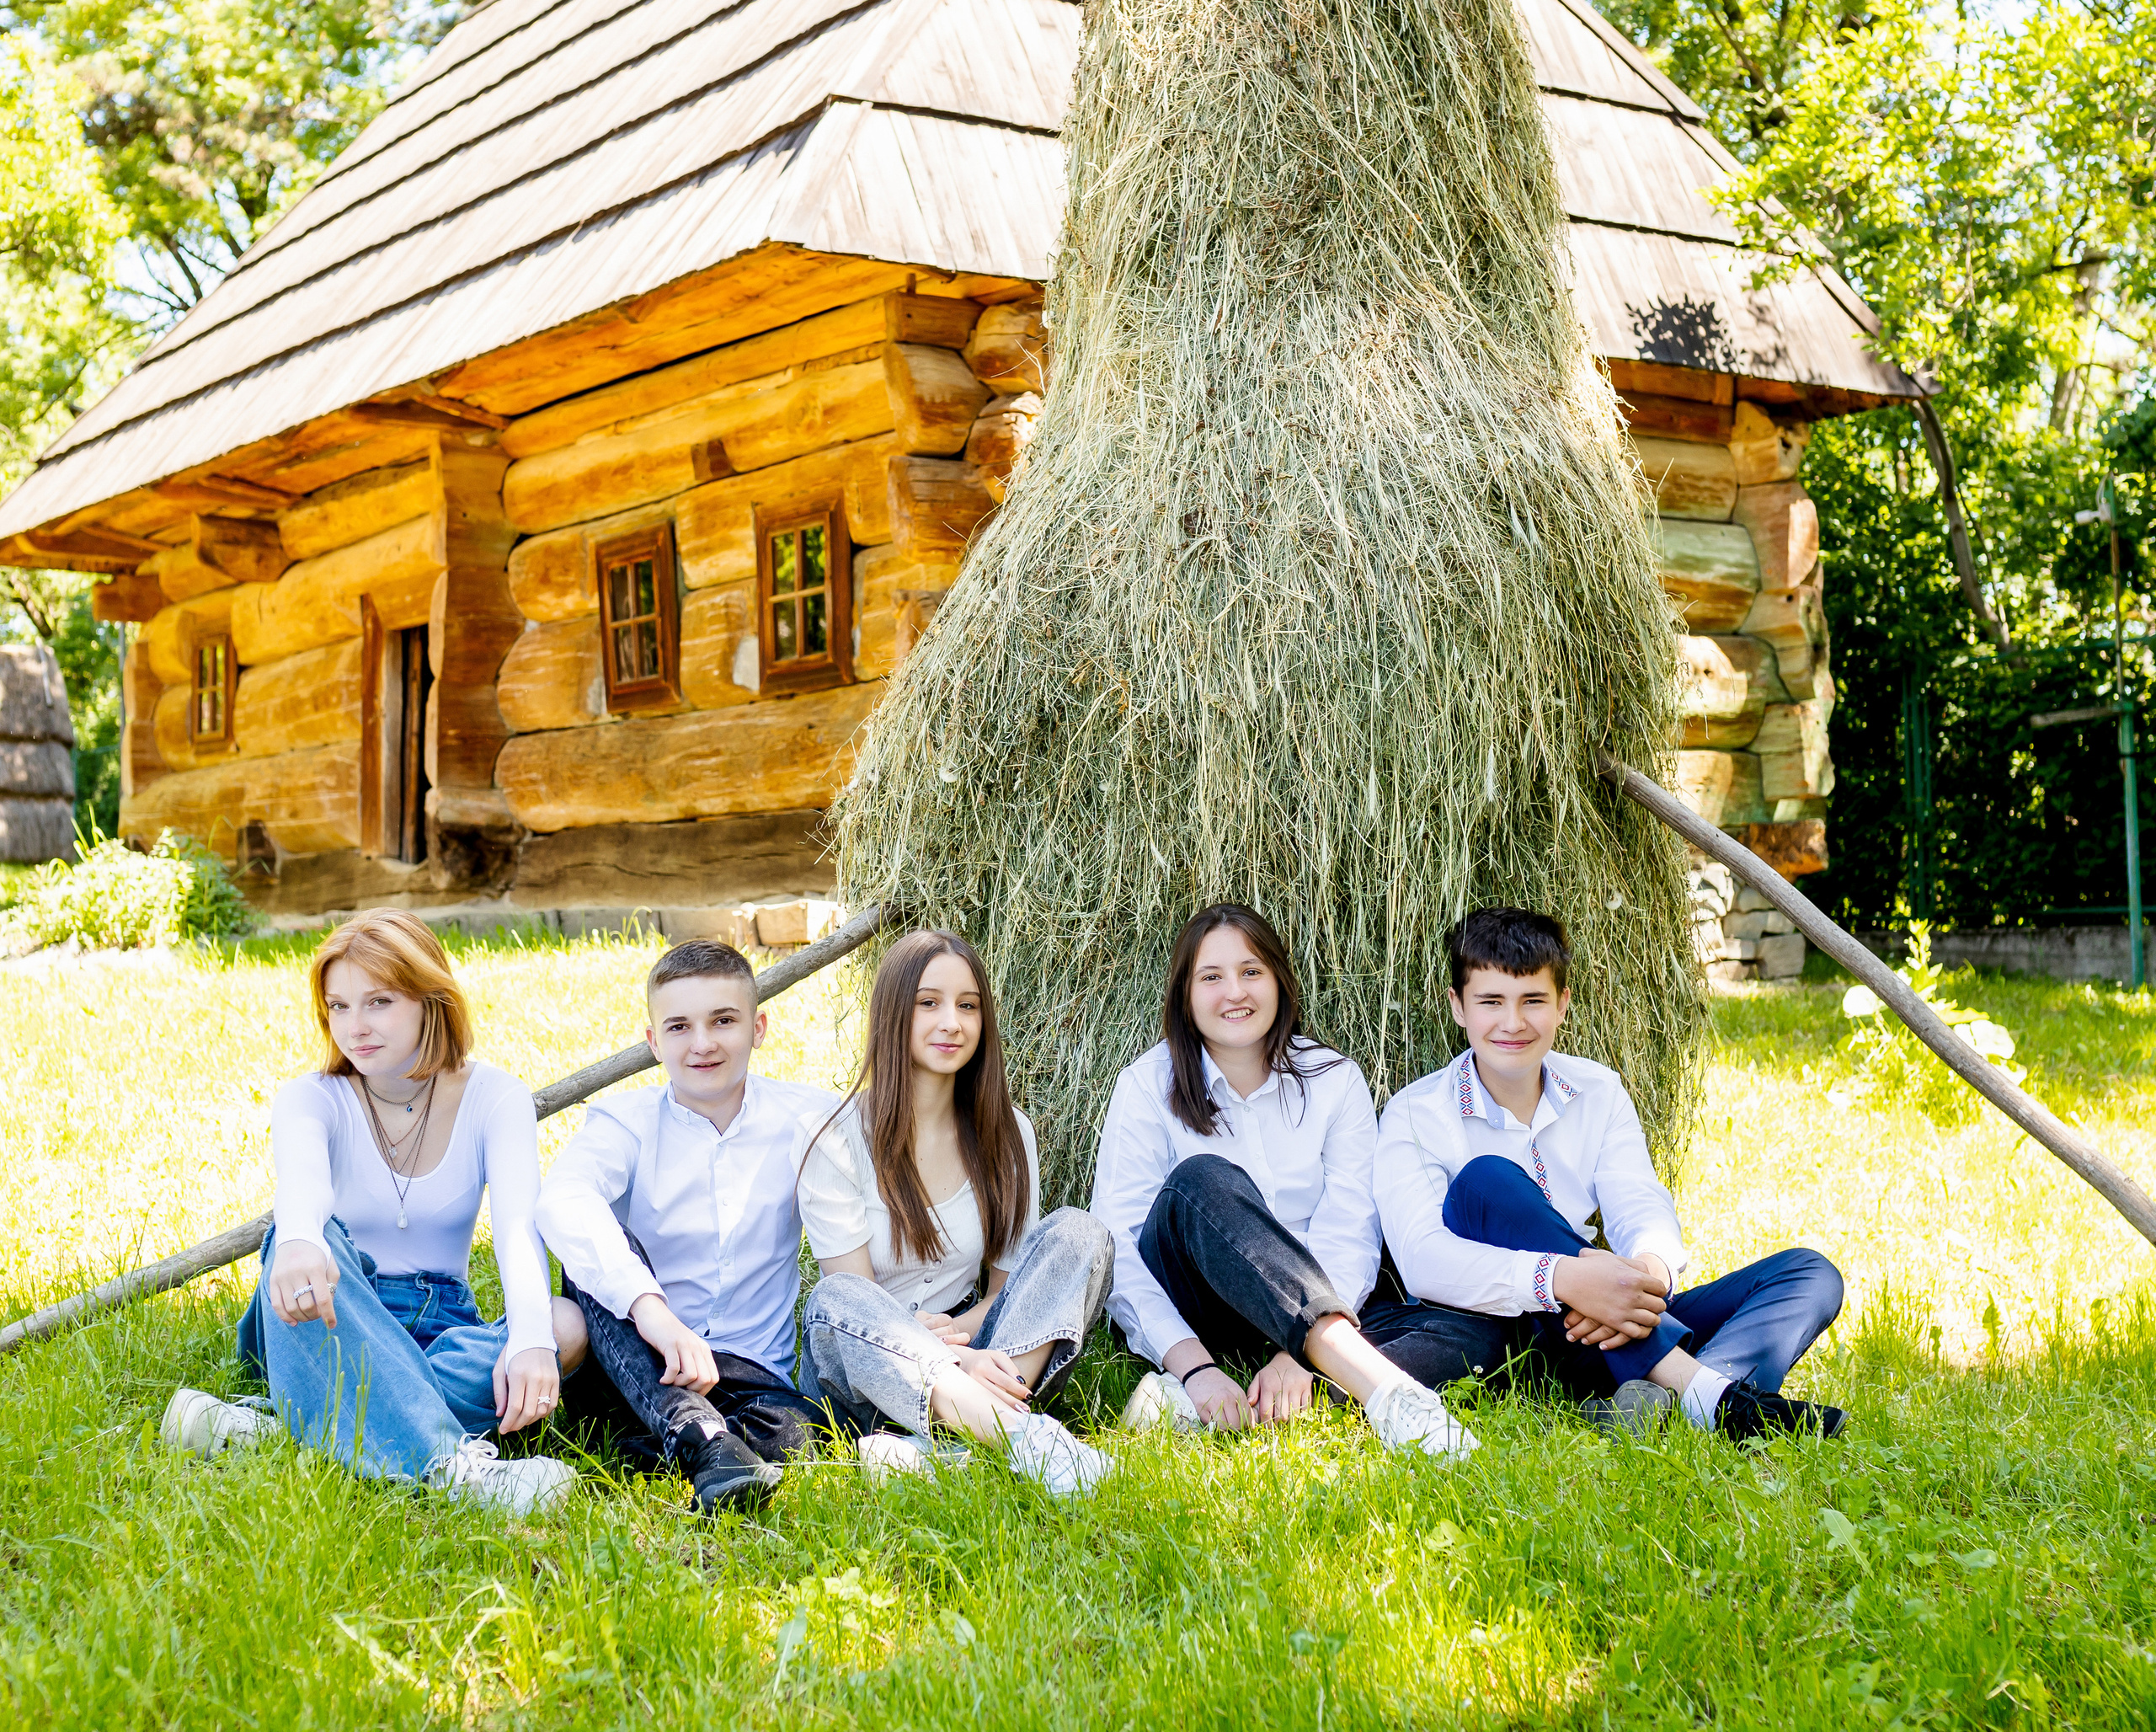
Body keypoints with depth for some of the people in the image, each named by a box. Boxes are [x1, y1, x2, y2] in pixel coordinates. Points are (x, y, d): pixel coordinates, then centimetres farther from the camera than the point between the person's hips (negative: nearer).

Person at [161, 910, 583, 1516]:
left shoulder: (494, 1097, -2)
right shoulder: (310, 1099, -4)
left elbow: (519, 1224, -21)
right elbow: (301, 1181, -30)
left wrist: (529, 1338, -42)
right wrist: (297, 1242, -56)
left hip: (435, 1333, 1)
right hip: (328, 1332, -1)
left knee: (568, 1324, -31)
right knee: (310, 1241, -34)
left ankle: (278, 1423, -39)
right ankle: (444, 1461, -55)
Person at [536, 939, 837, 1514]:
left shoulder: (807, 1118, 3)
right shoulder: (625, 1121, -3)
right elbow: (560, 1200, -26)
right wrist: (649, 1308, -43)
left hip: (752, 1373, 0)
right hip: (634, 1369, 0)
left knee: (799, 1433, -33)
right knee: (592, 1249, -30)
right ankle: (705, 1441, -42)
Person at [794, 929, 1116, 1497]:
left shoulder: (1008, 1135, 7)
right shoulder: (833, 1137, -6)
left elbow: (1008, 1281, 7)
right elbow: (852, 1298, -11)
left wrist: (963, 1328, -18)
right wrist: (953, 1361, -29)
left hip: (978, 1356, 4)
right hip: (866, 1374, -3)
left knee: (1074, 1232, -19)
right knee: (835, 1302, -37)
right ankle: (1027, 1436, -52)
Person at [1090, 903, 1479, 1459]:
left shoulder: (1334, 1081, 3)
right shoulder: (1147, 1088, -3)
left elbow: (1350, 1240, -7)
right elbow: (1121, 1254, -12)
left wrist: (1297, 1354, -24)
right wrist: (1194, 1364, -28)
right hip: (1193, 1323, -2)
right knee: (1203, 1182, -33)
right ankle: (1385, 1391, -48)